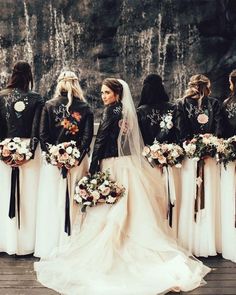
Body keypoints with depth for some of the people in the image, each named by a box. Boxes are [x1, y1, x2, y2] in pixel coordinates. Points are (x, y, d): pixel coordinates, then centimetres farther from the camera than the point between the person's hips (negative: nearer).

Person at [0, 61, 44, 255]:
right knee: (28, 196, 6)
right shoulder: (36, 99, -4)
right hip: (28, 147, -1)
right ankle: (26, 243, 13)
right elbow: (37, 129, -9)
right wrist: (30, 151, -8)